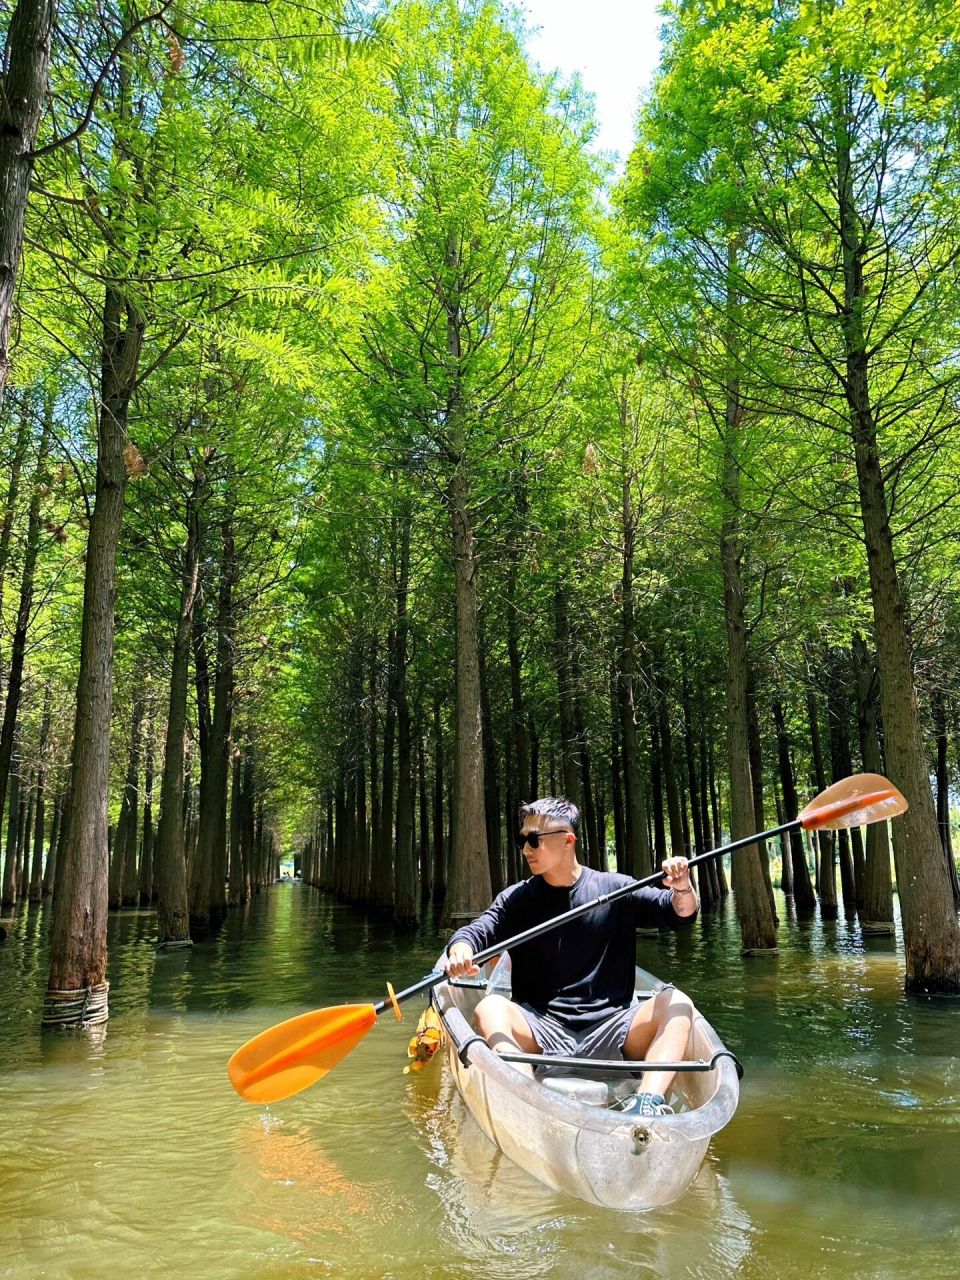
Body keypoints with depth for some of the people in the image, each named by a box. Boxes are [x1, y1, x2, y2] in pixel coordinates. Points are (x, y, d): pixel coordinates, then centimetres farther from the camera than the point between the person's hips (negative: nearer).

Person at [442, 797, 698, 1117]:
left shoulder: (615, 889, 6)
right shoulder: (517, 899, 8)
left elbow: (681, 914, 1)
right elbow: (475, 931, -6)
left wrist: (682, 887, -22)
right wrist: (461, 952, -30)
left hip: (607, 1028, 0)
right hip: (540, 1030, 0)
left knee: (676, 1003, -22)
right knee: (490, 1007, -27)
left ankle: (649, 1099, -42)